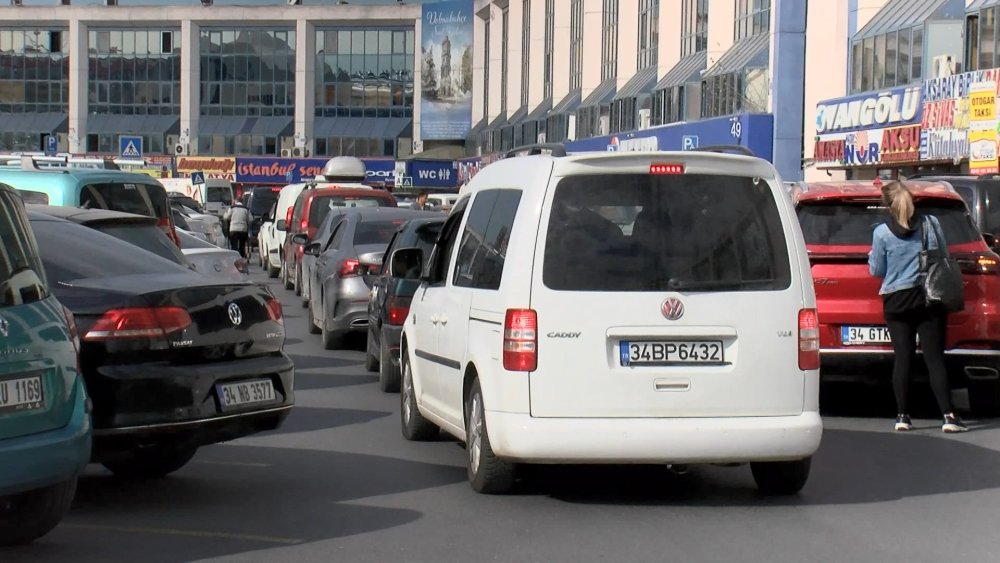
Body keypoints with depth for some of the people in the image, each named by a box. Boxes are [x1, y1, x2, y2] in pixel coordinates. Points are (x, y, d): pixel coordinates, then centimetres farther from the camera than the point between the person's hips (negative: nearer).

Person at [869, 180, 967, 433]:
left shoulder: (882, 233, -7)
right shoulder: (931, 223, -1)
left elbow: (877, 270, 1)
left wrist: (873, 257, 21)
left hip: (896, 301, -1)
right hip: (930, 298, 1)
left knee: (903, 358, 4)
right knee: (935, 358, 0)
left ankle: (903, 416, 3)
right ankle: (948, 415, -8)